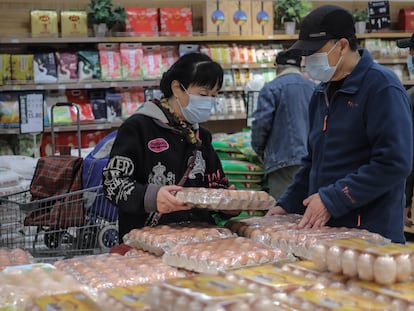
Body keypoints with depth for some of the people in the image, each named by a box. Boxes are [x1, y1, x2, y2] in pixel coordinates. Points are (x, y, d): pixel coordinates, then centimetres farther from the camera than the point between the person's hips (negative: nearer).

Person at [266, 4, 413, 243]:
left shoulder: (382, 87, -13)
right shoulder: (323, 92, 13)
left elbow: (394, 163, -21)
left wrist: (332, 199, -21)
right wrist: (288, 205, 12)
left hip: (371, 233, -7)